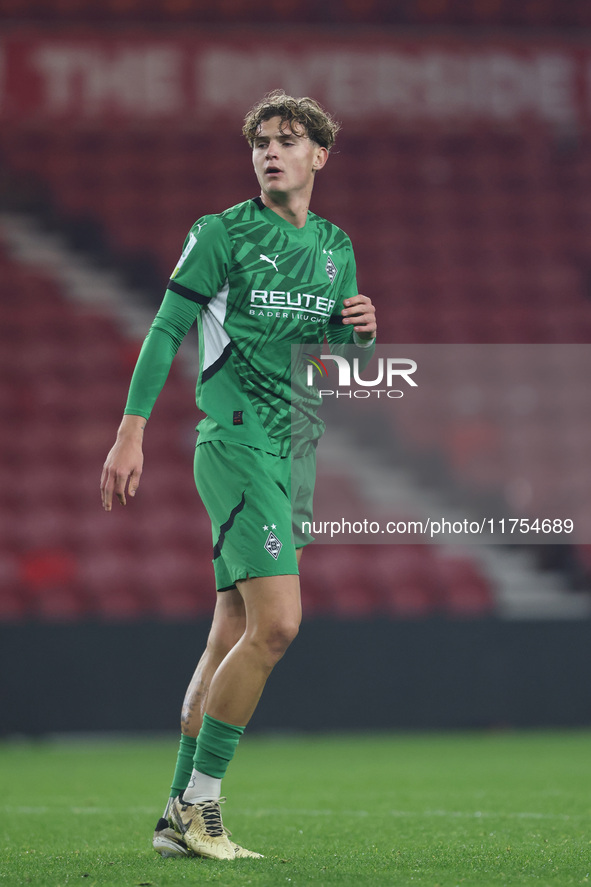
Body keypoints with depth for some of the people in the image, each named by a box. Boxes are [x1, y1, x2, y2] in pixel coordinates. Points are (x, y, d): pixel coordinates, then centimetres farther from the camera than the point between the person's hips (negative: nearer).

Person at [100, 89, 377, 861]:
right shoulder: (223, 233, -4)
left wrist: (363, 330, -1)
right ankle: (199, 803, -10)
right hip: (236, 443, -7)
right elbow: (167, 331, -6)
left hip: (294, 451, 7)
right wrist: (131, 433, -12)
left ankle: (180, 820, 12)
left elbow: (343, 355, 23)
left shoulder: (336, 247, 15)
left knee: (232, 637, 7)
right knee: (276, 622, -19)